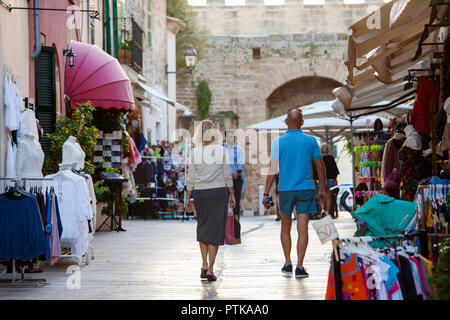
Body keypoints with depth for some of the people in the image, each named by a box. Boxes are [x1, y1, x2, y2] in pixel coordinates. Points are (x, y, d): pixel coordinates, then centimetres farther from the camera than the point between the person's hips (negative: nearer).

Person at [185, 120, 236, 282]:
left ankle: (204, 265, 13)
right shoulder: (221, 151, -4)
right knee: (215, 230, 2)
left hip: (199, 192, 2)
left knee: (202, 227, 18)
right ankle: (210, 269, -3)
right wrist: (232, 195, 8)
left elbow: (190, 177, 0)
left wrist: (188, 198, 5)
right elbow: (227, 175, -2)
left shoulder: (194, 152, -1)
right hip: (218, 192, -2)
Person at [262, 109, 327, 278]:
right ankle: (299, 266, -7)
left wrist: (266, 193, -2)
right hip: (306, 188, 0)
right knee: (303, 229, -1)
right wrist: (323, 189, 15)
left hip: (285, 189, 0)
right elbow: (320, 166, 5)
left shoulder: (278, 141, -3)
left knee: (285, 227, 16)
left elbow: (272, 169, -6)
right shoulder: (310, 141, 0)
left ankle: (288, 264, 19)